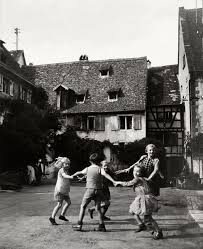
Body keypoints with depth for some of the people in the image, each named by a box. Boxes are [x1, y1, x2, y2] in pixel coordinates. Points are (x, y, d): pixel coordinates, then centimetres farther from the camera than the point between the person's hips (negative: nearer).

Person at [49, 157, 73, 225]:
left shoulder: (67, 171, 12)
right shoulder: (61, 170, -16)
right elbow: (65, 176, -37)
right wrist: (71, 177, -55)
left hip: (65, 191, 9)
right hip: (60, 190, -9)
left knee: (68, 202, 12)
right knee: (59, 204, -9)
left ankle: (62, 215, 25)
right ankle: (52, 218, 3)